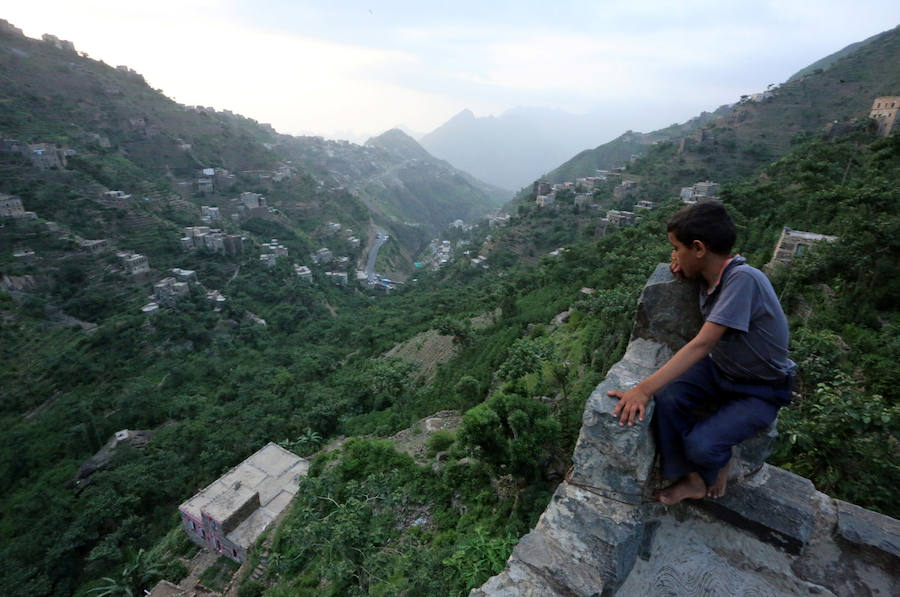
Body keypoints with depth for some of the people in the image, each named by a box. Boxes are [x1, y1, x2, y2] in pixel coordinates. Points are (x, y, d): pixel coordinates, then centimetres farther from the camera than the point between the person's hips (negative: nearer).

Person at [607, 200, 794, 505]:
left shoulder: (743, 279, -31)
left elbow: (702, 343, -38)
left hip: (761, 390, -6)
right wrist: (682, 269, -5)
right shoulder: (709, 274, -8)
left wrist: (643, 389, -44)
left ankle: (717, 466, 14)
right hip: (719, 369, 7)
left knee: (700, 443, -24)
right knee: (665, 398, -20)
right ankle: (691, 480, 2)